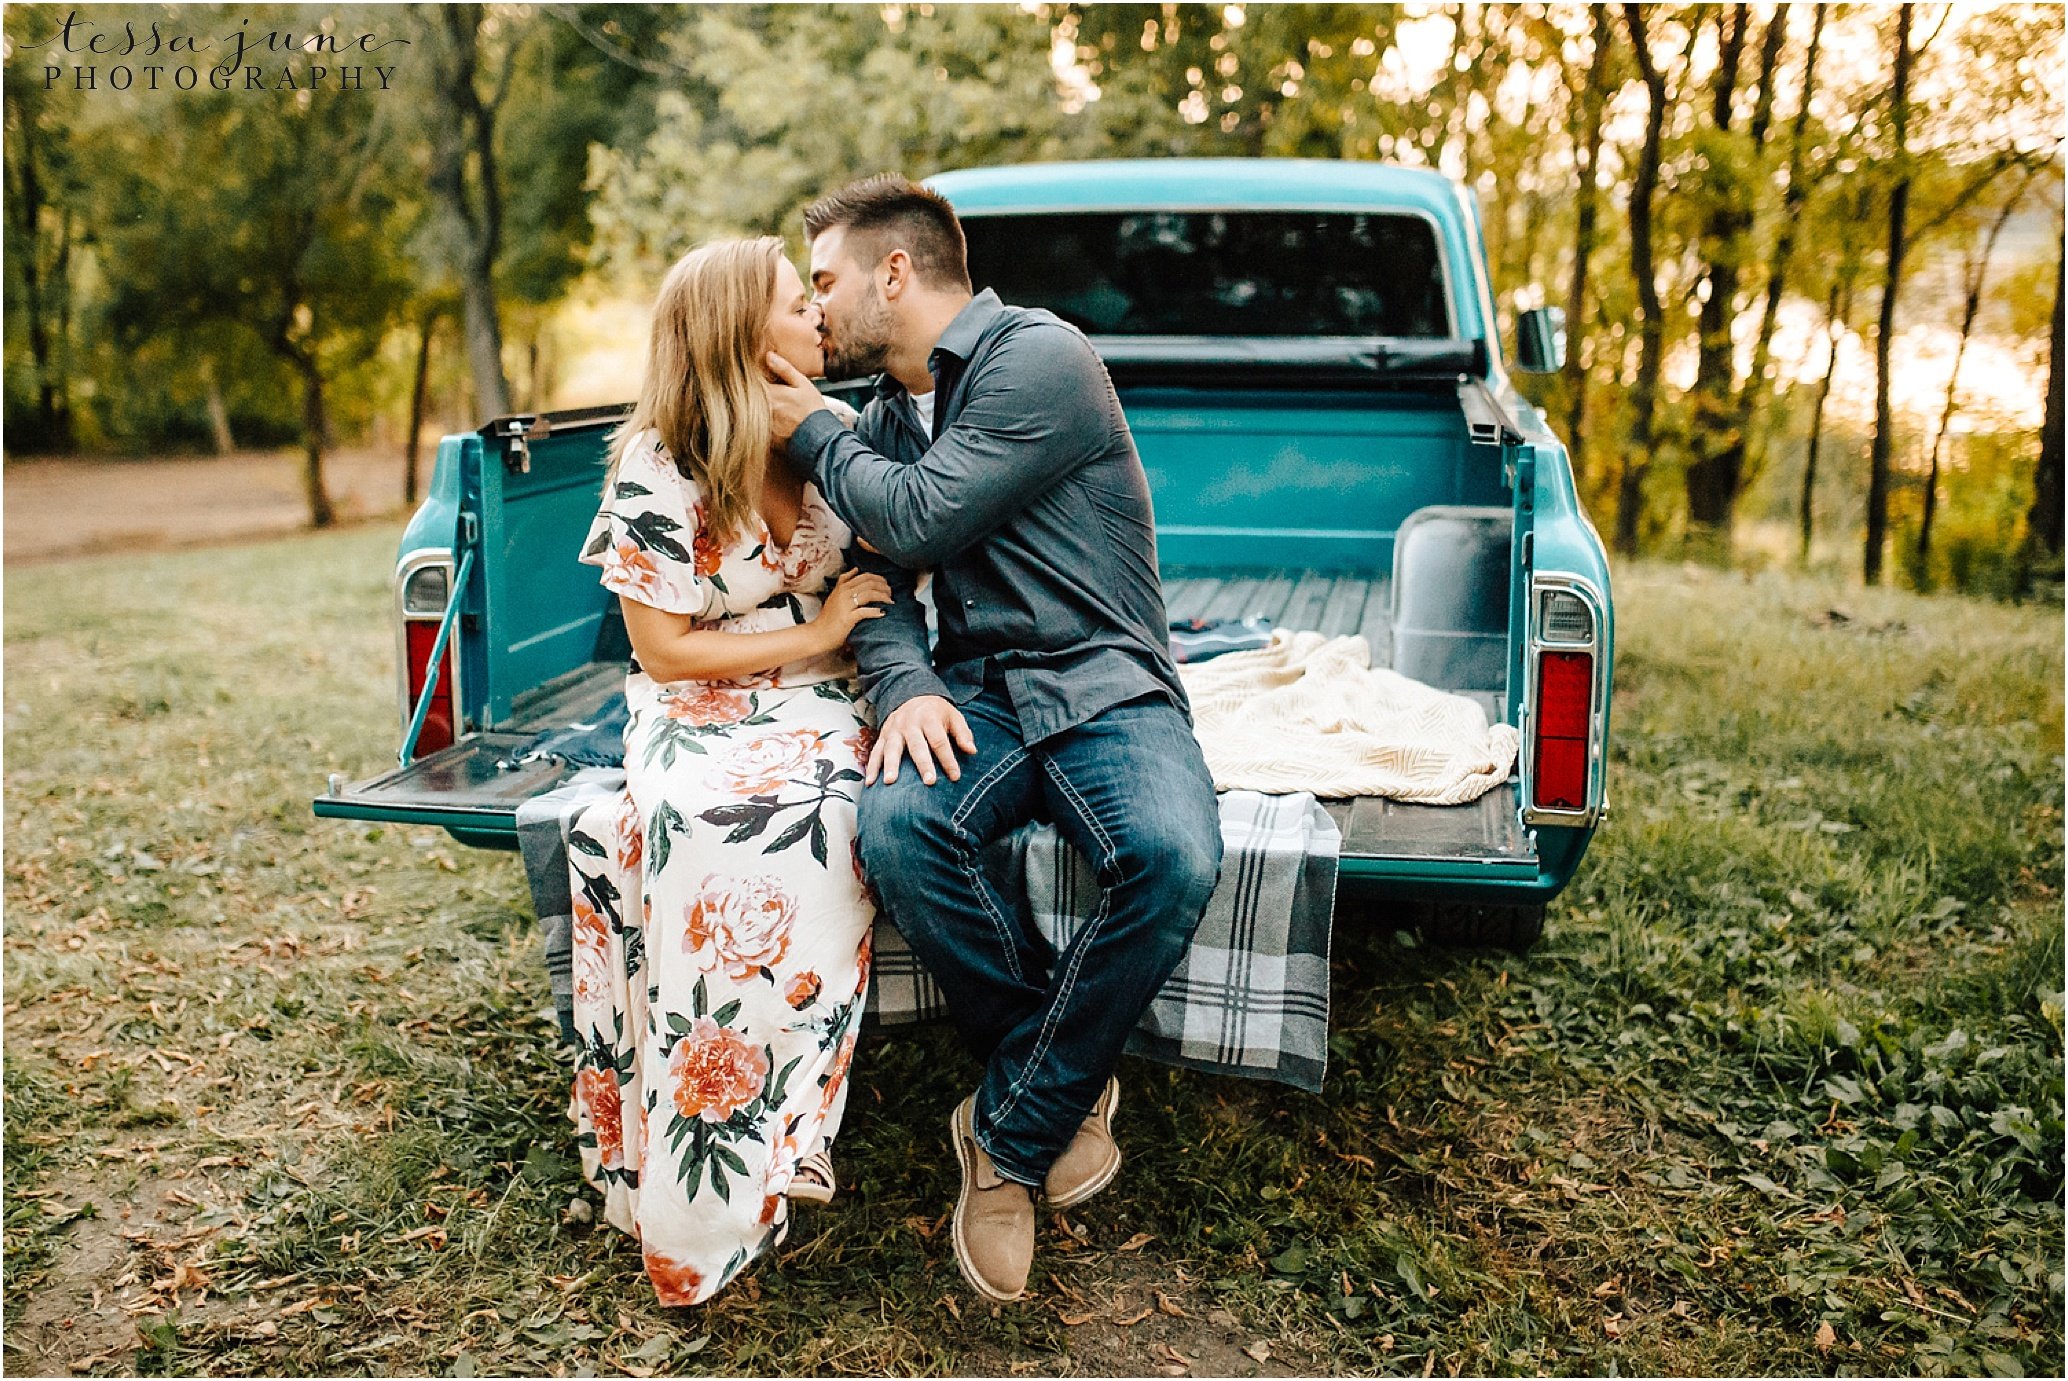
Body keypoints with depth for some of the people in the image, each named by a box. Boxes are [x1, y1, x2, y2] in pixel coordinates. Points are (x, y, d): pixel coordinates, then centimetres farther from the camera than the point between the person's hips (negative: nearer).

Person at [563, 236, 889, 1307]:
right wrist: (814, 634, -8)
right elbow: (665, 651, -6)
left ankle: (744, 1184, -20)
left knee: (800, 828, -33)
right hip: (698, 722, -2)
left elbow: (885, 589, 11)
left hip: (820, 714, 3)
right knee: (706, 830, -36)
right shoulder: (657, 474, -7)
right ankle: (687, 1216, -22)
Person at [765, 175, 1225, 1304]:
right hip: (976, 691, 5)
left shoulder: (1040, 358, -8)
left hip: (1106, 683, -5)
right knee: (895, 828, -29)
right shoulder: (887, 413, 18)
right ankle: (1070, 1082, -8)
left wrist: (811, 434, 2)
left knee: (1171, 858, -35)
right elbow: (875, 580, 11)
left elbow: (917, 523, -15)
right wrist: (904, 684, -12)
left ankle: (1011, 1132, -13)